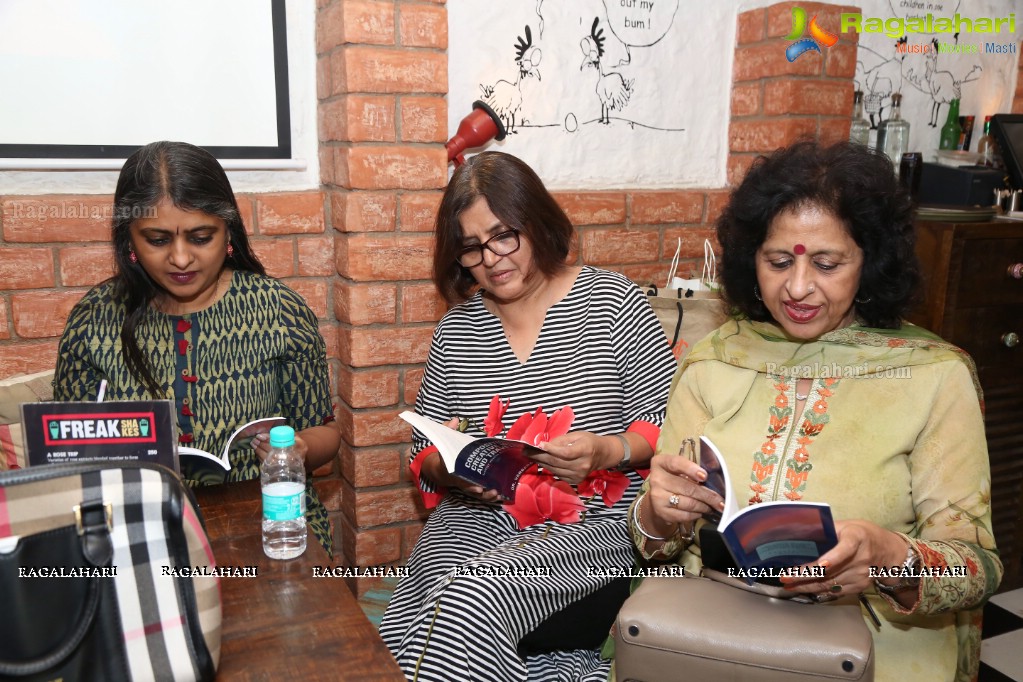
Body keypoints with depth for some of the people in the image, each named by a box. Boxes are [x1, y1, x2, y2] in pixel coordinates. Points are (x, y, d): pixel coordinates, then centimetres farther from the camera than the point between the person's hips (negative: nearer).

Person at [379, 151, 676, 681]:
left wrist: (610, 451, -18)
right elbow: (423, 454, 16)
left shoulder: (612, 302, 2)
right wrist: (448, 465, -7)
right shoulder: (456, 330, 12)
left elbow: (668, 423, 1)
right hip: (476, 521, 4)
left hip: (594, 528, -4)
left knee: (476, 599, -32)